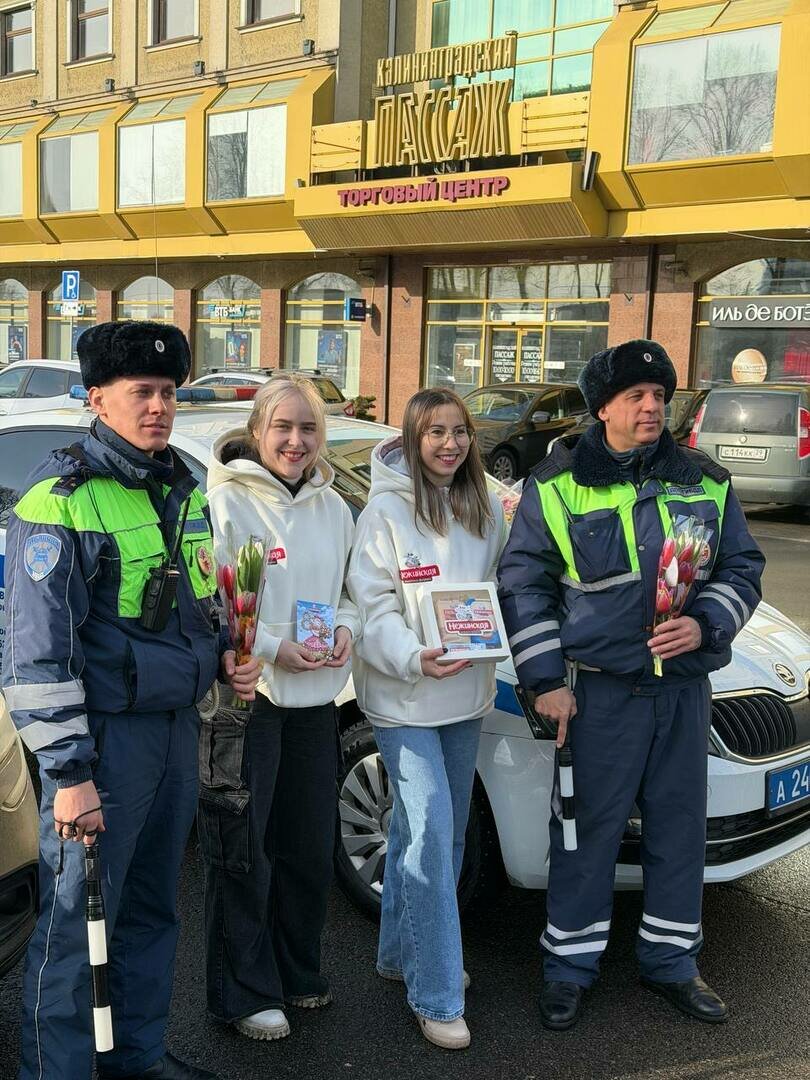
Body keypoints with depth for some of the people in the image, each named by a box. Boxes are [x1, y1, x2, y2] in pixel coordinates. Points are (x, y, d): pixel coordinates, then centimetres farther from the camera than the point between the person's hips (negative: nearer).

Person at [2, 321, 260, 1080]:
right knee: (76, 920, -2)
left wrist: (222, 653, 6)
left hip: (177, 723, 8)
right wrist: (68, 773, -18)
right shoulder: (62, 498, -13)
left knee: (152, 908, 18)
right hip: (106, 732, -7)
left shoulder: (184, 489, 11)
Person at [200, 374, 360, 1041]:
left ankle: (299, 973, 35)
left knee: (311, 847, 17)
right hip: (245, 697, -6)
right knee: (243, 853, 2)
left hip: (315, 698, 7)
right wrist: (271, 647, -21)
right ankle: (246, 993, 19)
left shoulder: (332, 507, 10)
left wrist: (346, 627, -4)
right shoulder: (227, 501, -11)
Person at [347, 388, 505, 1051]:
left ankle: (403, 954, 34)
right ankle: (437, 996, 0)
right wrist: (414, 658, -28)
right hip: (404, 696, -6)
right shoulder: (385, 512, -9)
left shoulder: (485, 509, 9)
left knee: (444, 830, 16)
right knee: (431, 833, -11)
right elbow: (374, 604, -13)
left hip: (466, 694, 7)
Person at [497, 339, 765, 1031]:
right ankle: (570, 966, 20)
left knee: (680, 825, 12)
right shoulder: (557, 485, -2)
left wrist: (706, 624, -8)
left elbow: (743, 567, 12)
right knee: (589, 829, 4)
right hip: (600, 689, -3)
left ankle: (671, 962, 29)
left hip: (685, 685, 4)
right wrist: (545, 680, -6)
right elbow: (523, 585, -1)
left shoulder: (704, 482, 7)